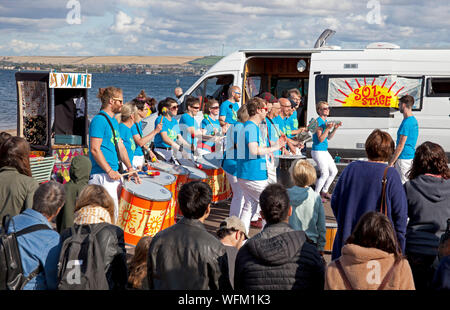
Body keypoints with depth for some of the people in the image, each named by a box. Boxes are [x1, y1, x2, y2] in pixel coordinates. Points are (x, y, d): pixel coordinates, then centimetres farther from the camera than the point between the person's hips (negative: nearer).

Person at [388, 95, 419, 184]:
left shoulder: (406, 122, -18)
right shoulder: (414, 120, 13)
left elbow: (401, 146, -19)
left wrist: (391, 162, -14)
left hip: (404, 158, -10)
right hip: (411, 156, 10)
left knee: (403, 184, -6)